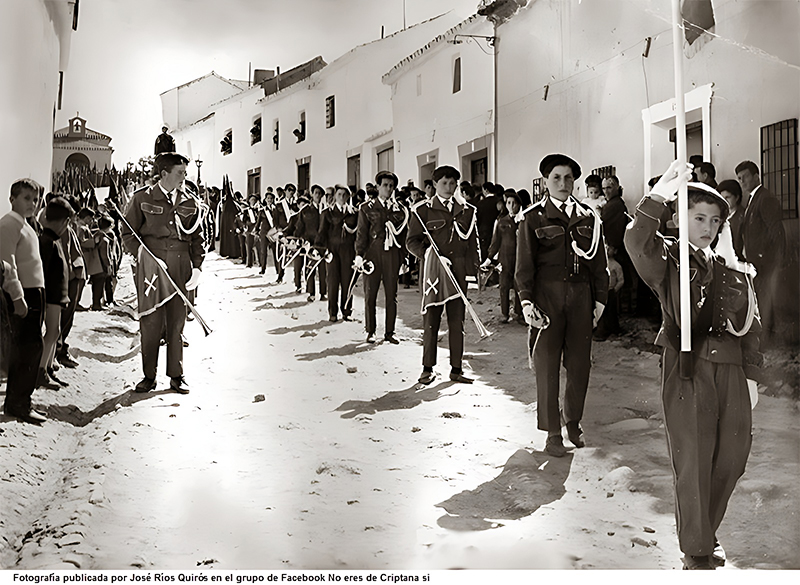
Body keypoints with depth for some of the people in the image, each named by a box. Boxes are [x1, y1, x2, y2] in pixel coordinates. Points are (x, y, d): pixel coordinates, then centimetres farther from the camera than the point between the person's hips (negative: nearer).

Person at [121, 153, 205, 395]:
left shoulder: (190, 203, 10)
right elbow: (128, 234, 4)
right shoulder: (142, 199, 3)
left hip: (180, 267, 2)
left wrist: (197, 265, 2)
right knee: (150, 321, 0)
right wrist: (143, 255, -10)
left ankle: (176, 375, 16)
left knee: (177, 320, 6)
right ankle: (149, 376, 11)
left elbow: (197, 238, 14)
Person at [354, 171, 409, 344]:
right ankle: (370, 331, 12)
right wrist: (359, 255, -10)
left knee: (392, 295, 4)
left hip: (392, 255, 2)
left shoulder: (400, 209, 12)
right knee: (370, 294, 2)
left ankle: (389, 332, 13)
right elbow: (361, 233, 1)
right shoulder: (367, 208, 5)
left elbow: (404, 235, 14)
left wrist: (404, 259, 10)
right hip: (372, 253, -2)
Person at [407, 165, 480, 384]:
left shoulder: (466, 211, 13)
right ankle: (428, 369, 7)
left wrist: (474, 270, 7)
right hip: (433, 271, -3)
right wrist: (432, 258, -12)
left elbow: (472, 243, 15)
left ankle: (456, 369, 12)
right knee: (431, 322, -1)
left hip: (459, 273, 3)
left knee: (457, 322, 5)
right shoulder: (423, 210, 3)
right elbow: (412, 241, 1)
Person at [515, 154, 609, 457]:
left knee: (580, 363, 7)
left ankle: (573, 423, 26)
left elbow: (599, 262, 13)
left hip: (580, 295, 3)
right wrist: (527, 301, -12)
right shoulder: (534, 217, 1)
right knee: (547, 364, 0)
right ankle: (552, 432, 10)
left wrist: (600, 298, 7)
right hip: (547, 294, -3)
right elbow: (524, 264, -2)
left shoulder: (588, 218, 10)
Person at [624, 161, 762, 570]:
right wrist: (660, 194, -33)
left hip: (730, 371, 5)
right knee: (692, 463, 0)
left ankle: (706, 533, 33)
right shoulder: (668, 260, 0)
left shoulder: (734, 272, 14)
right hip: (687, 372, -5)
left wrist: (752, 373, 13)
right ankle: (696, 552, 15)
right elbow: (636, 241, -22)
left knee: (731, 459, 11)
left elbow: (751, 327, 18)